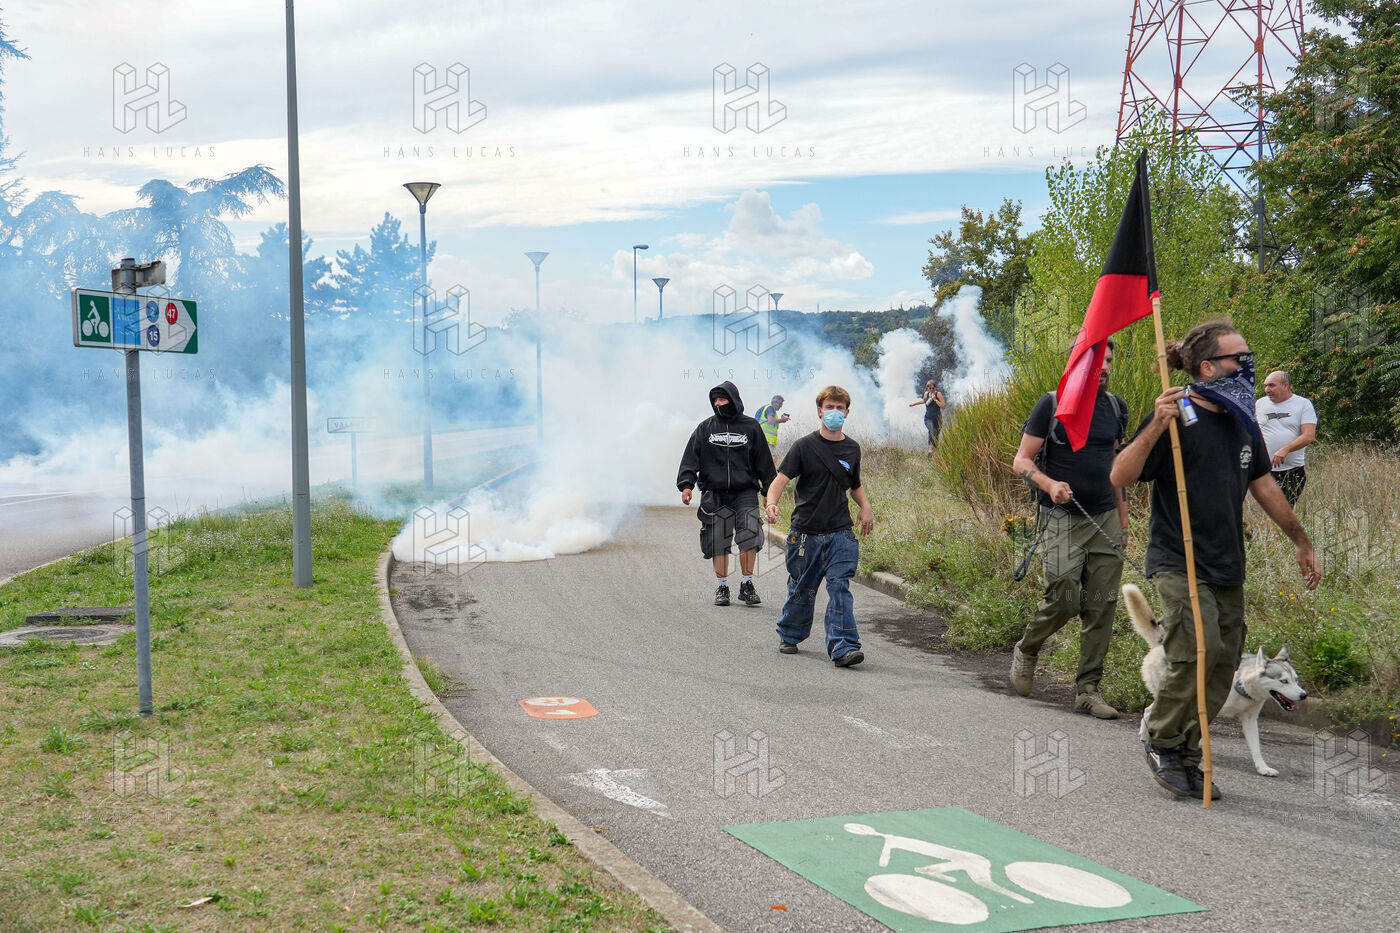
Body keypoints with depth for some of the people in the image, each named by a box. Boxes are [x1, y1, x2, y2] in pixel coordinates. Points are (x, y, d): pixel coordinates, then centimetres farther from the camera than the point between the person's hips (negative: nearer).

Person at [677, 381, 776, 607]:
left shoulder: (750, 427, 7)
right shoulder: (705, 428, 8)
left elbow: (763, 461, 11)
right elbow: (691, 458, 6)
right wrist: (686, 484, -7)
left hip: (745, 493, -1)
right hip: (715, 494, 1)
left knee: (750, 536, -14)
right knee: (718, 542, 2)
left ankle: (747, 585, -2)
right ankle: (722, 587, 14)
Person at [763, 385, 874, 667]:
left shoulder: (852, 449, 10)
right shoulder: (805, 446, -3)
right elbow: (780, 479, -10)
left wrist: (865, 506, 7)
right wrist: (771, 504, -30)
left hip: (840, 532, 2)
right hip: (806, 532, -2)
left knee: (840, 586, -11)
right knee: (802, 590, 10)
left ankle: (843, 647, -15)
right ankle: (789, 635, 34)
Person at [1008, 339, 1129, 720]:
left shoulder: (1116, 408, 12)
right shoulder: (1052, 404, -4)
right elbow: (1021, 461, -4)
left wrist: (1123, 521, 17)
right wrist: (1050, 484, -24)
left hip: (1106, 519, 5)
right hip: (1064, 518, -5)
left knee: (1102, 607, 1)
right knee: (1064, 599, -11)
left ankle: (1088, 689, 10)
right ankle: (1026, 649, 19)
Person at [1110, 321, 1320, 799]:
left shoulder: (1242, 422, 10)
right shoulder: (1177, 418, -12)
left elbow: (1262, 484, 23)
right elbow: (1119, 477, -20)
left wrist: (1300, 540, 29)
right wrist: (1155, 427, -33)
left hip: (1228, 567, 7)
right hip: (1178, 562, -7)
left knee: (1222, 666, 6)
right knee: (1199, 651, -20)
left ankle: (1185, 759, 19)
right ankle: (1161, 742, 3)